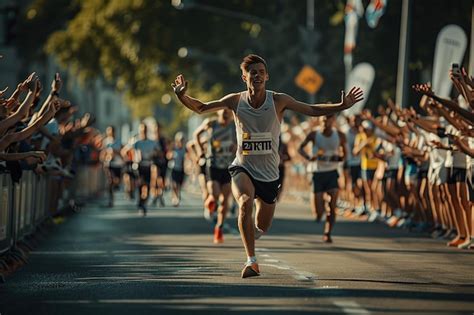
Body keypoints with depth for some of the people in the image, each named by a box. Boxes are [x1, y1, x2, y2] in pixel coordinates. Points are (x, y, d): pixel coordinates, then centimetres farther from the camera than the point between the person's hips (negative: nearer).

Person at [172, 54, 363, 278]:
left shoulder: (278, 101, -9)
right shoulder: (235, 101, -8)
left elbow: (313, 110, -5)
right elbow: (201, 108, 2)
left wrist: (342, 106, -17)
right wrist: (182, 96, -15)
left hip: (269, 173, 2)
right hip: (243, 168, -2)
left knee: (263, 226, 12)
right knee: (245, 202, -32)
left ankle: (249, 237, 51)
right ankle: (251, 261, -27)